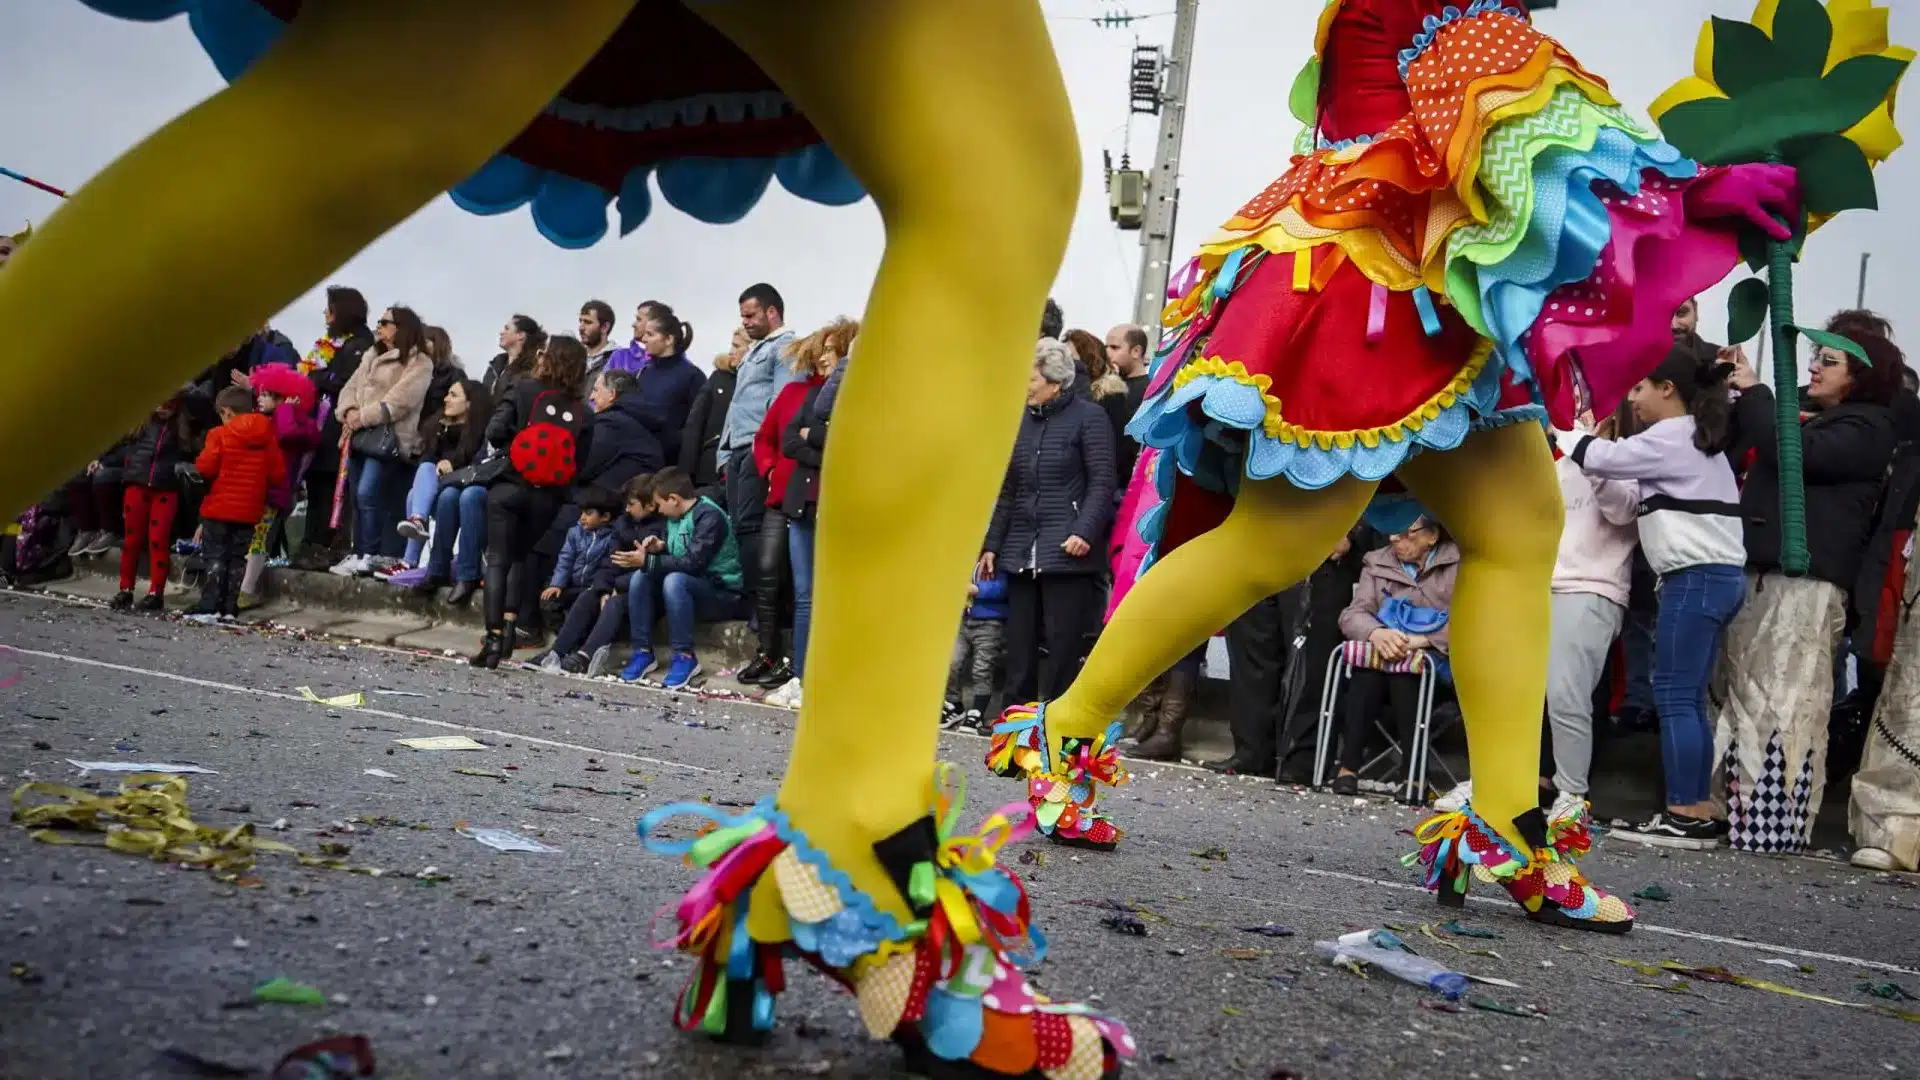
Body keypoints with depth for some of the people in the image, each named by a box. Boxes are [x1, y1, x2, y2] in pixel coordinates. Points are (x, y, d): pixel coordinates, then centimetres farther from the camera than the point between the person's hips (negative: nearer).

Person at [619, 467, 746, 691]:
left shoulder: (709, 515, -18)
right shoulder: (676, 516, 8)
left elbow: (693, 562, -27)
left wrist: (647, 560, -23)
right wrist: (660, 547, -4)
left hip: (723, 592, -8)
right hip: (692, 583, 8)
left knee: (674, 580, -34)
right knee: (640, 577, -10)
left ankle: (685, 656, -23)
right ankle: (643, 652, -9)